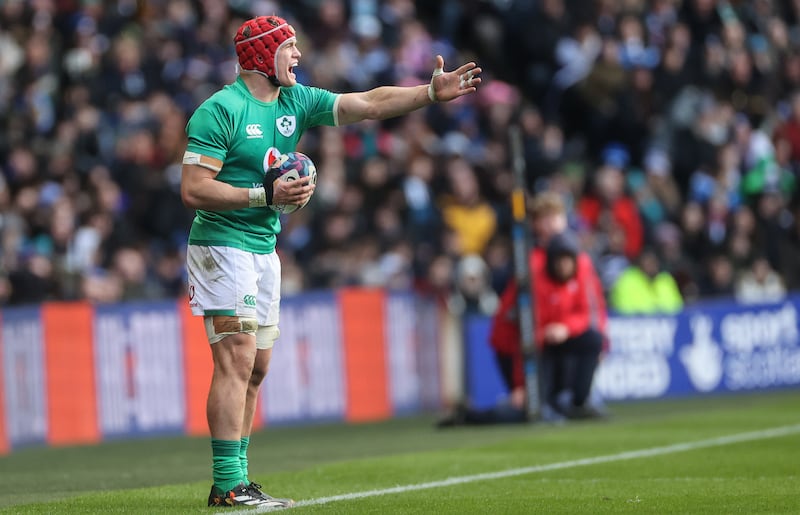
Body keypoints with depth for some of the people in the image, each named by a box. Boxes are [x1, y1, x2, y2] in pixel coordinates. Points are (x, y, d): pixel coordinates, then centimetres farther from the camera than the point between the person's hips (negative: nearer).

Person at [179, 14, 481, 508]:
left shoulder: (296, 101, 8)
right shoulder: (220, 110, -14)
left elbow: (369, 104, 7)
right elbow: (194, 190, -18)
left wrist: (431, 92, -4)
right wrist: (267, 195, -20)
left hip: (263, 248, 9)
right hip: (222, 245, -9)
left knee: (256, 367, 8)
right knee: (237, 360, -14)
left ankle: (235, 481, 13)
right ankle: (229, 486, -14)